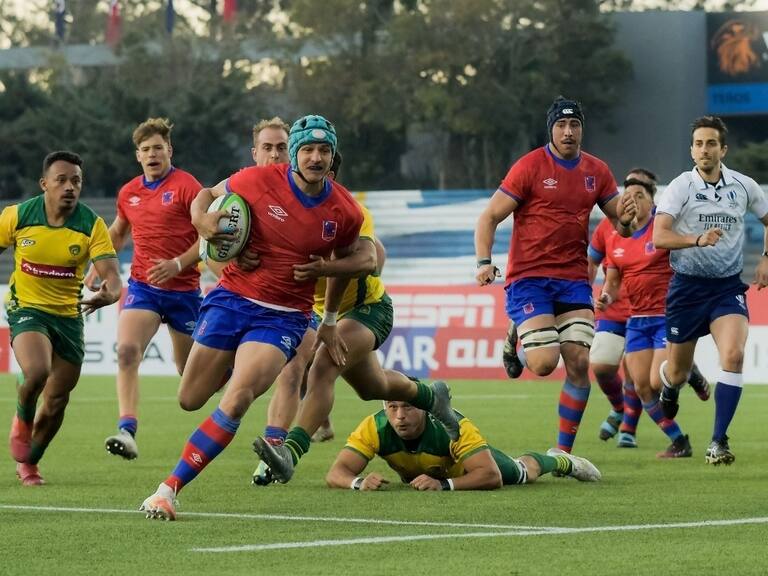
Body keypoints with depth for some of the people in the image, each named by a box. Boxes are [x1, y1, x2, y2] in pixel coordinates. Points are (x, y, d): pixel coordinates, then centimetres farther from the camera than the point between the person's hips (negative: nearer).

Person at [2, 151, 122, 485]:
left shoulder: (92, 225, -12)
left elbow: (111, 274, -19)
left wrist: (108, 294, -43)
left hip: (69, 315, 2)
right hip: (27, 308, -2)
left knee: (56, 402, 7)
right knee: (37, 371, -31)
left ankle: (28, 463, 32)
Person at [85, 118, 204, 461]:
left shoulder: (186, 186, -7)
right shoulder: (128, 193, 10)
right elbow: (118, 233, 29)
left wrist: (178, 264, -21)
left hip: (182, 289, -3)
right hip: (142, 287, 3)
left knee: (189, 370, 9)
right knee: (127, 352, -22)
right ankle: (127, 431, -31)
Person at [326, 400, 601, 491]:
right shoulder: (374, 428, -43)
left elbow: (492, 476, -52)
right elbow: (336, 473, -43)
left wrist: (444, 484, -65)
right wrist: (359, 482, -65)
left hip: (461, 465, -3)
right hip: (416, 478, 3)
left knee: (522, 472, 26)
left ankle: (559, 460, 60)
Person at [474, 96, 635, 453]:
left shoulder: (596, 172, 9)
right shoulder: (530, 167, -6)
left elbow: (620, 222, 18)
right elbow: (489, 217, -4)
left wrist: (626, 219, -8)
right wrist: (484, 262, -19)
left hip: (573, 280, 4)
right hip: (528, 279, -4)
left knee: (579, 364, -6)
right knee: (544, 363, -17)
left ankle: (564, 451, 5)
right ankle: (515, 337, 20)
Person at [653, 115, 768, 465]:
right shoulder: (681, 187, -8)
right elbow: (659, 237, -19)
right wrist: (698, 240, -34)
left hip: (728, 287, 1)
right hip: (687, 287, -1)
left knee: (733, 355, -23)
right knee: (677, 371, 9)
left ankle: (718, 442, -17)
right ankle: (670, 385, 51)